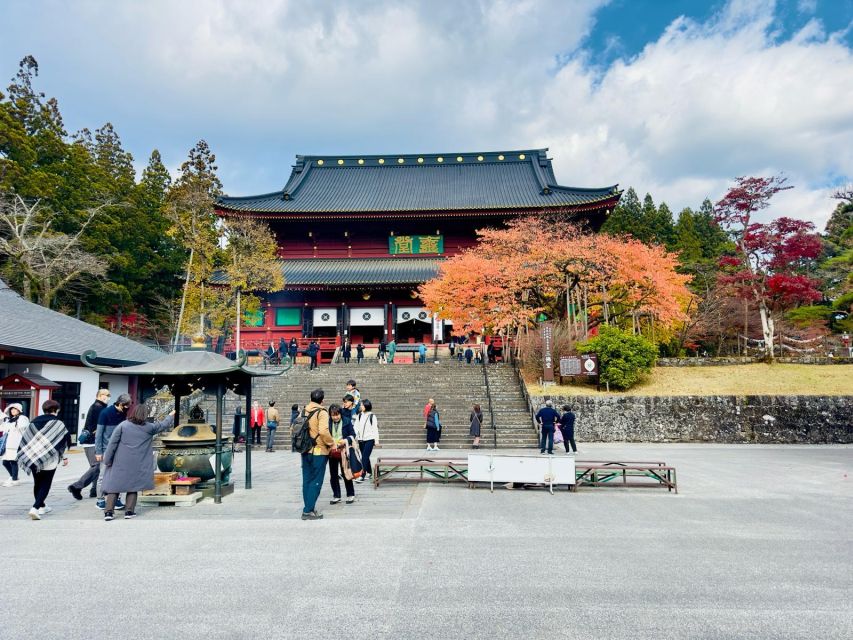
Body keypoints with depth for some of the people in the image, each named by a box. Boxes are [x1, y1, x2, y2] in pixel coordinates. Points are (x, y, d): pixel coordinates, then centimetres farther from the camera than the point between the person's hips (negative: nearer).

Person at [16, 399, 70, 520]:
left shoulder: (34, 422, 8)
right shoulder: (58, 423, -5)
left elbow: (25, 440, 9)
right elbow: (65, 441, -4)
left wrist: (24, 456, 15)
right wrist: (64, 457, 6)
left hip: (32, 458, 5)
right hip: (49, 460, -5)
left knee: (37, 483, 18)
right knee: (45, 484, 1)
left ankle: (41, 506, 29)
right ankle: (35, 508, -15)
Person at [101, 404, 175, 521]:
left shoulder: (123, 425, -4)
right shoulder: (149, 427, 0)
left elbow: (112, 443, -4)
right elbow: (163, 425, 18)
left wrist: (107, 460, 3)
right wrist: (171, 416, 36)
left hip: (120, 463, 0)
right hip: (137, 464, 0)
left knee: (114, 486, 7)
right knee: (133, 486, 12)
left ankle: (109, 511, 3)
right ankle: (129, 511, 10)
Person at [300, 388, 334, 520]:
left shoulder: (304, 411, 7)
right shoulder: (322, 413, -14)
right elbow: (323, 431, -27)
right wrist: (331, 443, -12)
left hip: (306, 451, 7)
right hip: (319, 451, -7)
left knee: (307, 480, 14)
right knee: (316, 482, 0)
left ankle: (308, 507, 21)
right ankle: (308, 511, 0)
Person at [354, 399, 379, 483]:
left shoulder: (372, 416, -5)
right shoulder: (359, 416, 7)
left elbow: (375, 429, -4)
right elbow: (356, 427, 5)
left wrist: (376, 440, -4)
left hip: (369, 439, -5)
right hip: (361, 439, 5)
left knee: (364, 457, -12)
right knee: (365, 457, 13)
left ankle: (362, 476, -12)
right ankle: (369, 473, 28)